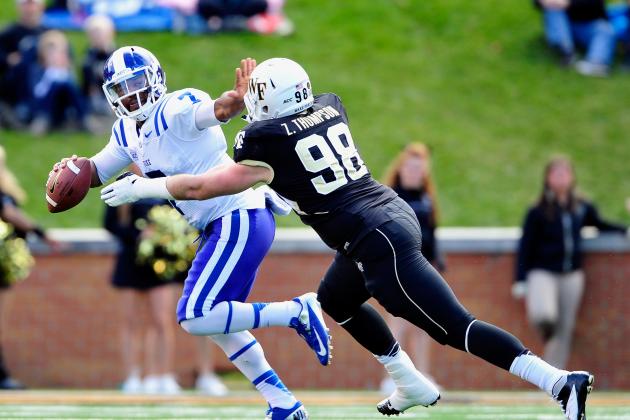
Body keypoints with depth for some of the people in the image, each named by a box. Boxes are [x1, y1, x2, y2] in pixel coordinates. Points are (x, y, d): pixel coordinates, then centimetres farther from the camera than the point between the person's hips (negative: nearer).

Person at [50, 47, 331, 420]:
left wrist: (240, 97, -60)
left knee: (195, 317, -14)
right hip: (220, 225, 10)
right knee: (216, 322, 17)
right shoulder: (127, 132, 12)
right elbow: (96, 172, 23)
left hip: (242, 218, -10)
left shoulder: (177, 109, -16)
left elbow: (218, 109, -36)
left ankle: (297, 311, -7)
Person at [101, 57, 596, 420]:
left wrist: (141, 188, 15)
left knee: (456, 328, -9)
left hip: (377, 240, -9)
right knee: (336, 299, 30)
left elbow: (200, 187, 2)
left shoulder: (266, 142, -8)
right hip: (396, 215, 9)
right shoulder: (329, 108, 11)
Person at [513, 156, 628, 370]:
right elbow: (525, 247, -4)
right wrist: (521, 280, -7)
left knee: (564, 329, 5)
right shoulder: (538, 212, -7)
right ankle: (546, 333, 9)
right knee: (543, 314, -29)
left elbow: (600, 224, 23)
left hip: (571, 275, 4)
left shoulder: (582, 208, 4)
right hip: (543, 272, -4)